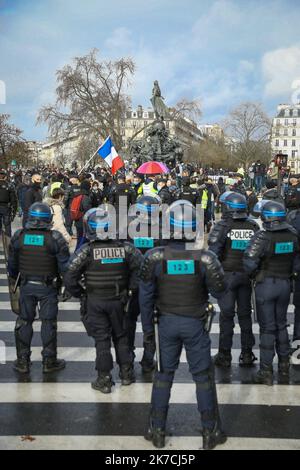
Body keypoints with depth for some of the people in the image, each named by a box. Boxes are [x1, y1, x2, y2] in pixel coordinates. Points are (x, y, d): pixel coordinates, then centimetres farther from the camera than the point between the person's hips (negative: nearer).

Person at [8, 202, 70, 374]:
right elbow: (64, 265, -11)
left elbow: (12, 264, 6)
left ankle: (22, 361, 19)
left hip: (26, 286, 3)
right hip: (48, 287, -2)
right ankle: (49, 361, 16)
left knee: (24, 321, 13)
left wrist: (14, 281, 22)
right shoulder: (55, 238, -13)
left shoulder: (19, 236, -3)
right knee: (48, 322, 8)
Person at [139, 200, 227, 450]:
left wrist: (148, 325, 6)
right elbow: (219, 289, -5)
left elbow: (146, 295, -6)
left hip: (167, 323, 1)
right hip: (195, 324, -1)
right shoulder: (205, 258, -17)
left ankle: (157, 430, 25)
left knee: (164, 374, 15)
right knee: (203, 376, 12)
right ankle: (211, 432, 23)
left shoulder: (155, 257, -14)